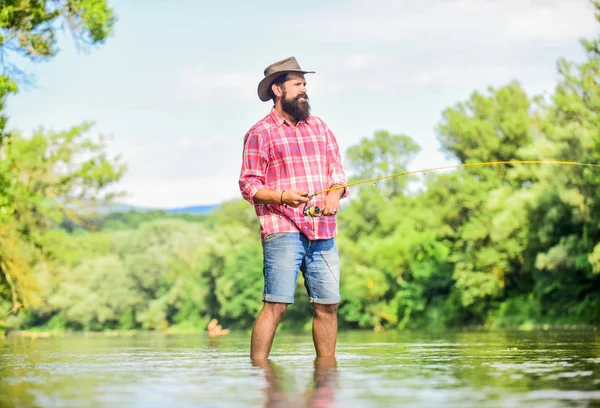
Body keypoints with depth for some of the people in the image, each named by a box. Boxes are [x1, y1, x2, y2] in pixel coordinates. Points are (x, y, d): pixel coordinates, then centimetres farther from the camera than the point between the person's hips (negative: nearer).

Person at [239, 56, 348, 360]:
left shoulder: (320, 127, 20)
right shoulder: (260, 133, 3)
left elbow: (337, 172, 19)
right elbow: (248, 184, -1)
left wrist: (334, 195, -3)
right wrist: (282, 196, -18)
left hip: (323, 232, 5)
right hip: (282, 231, -5)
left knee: (327, 305, 4)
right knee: (276, 304, -12)